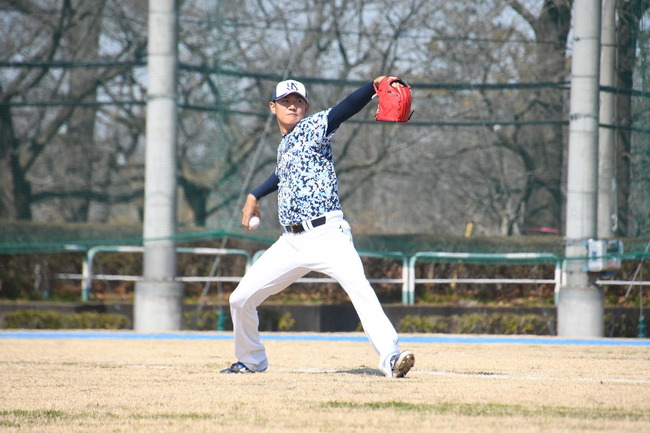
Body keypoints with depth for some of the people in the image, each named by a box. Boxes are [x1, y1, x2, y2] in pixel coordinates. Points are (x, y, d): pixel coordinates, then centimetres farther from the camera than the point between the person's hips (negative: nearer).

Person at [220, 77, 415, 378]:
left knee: (358, 286, -29)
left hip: (327, 235, -7)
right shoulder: (284, 145, 19)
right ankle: (250, 361, 29)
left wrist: (373, 86, -35)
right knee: (241, 299, 7)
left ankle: (390, 357, -39)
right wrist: (254, 196, 37)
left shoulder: (313, 127, 0)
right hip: (291, 242, 7)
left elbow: (344, 110, -19)